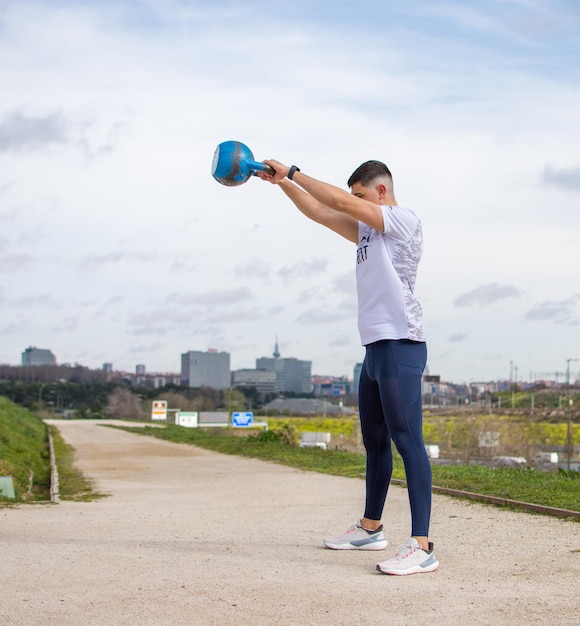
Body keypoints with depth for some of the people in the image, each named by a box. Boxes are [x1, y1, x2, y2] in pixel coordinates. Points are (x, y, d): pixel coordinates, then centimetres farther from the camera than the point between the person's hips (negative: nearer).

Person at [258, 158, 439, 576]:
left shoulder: (404, 220, -5)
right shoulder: (367, 230, 21)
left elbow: (340, 201, -10)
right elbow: (319, 212, 22)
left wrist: (292, 173, -2)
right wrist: (282, 182, 13)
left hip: (400, 344, -10)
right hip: (375, 348, 10)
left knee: (407, 439, -16)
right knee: (375, 442, 16)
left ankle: (422, 546, -19)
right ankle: (371, 529, 29)